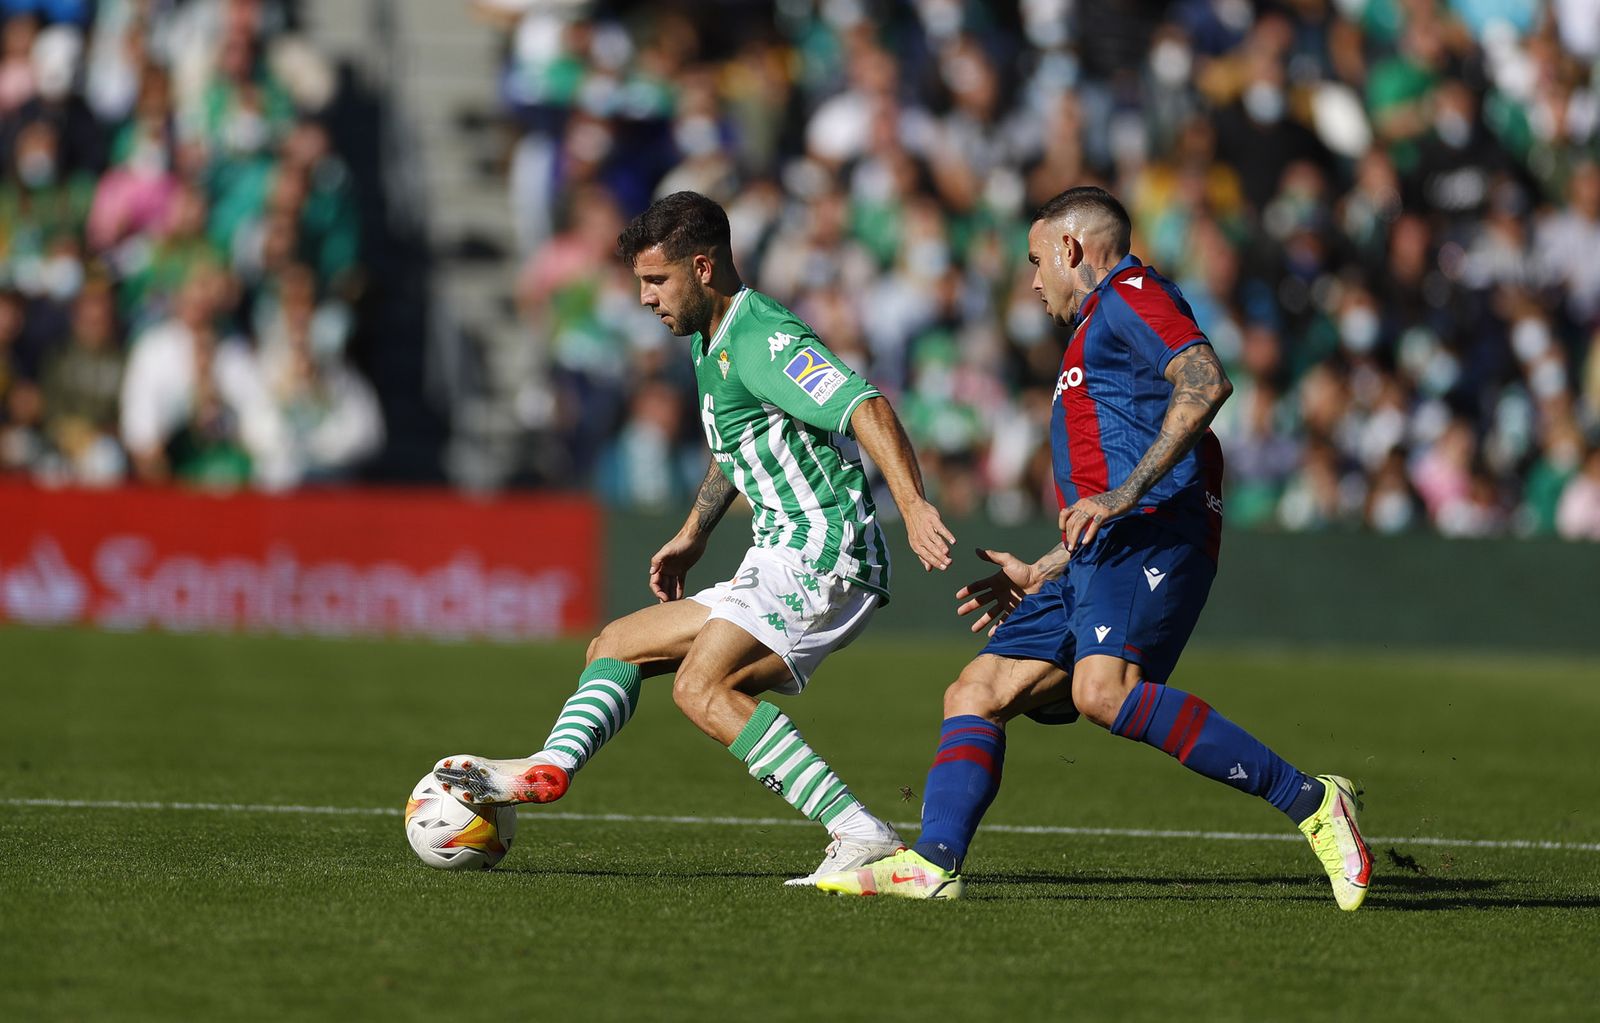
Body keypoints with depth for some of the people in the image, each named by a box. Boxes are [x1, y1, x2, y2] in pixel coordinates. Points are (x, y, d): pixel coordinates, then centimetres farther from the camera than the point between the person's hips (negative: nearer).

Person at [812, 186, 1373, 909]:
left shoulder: (1130, 295, 2)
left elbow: (1206, 383, -19)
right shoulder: (1098, 331, 33)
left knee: (1103, 691, -31)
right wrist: (1038, 577, 35)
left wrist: (1122, 495, -22)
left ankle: (1311, 803, -29)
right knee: (975, 694, 3)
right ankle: (932, 863, -7)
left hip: (1152, 532, -11)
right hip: (1101, 556, 11)